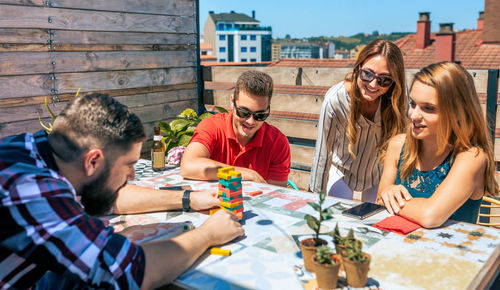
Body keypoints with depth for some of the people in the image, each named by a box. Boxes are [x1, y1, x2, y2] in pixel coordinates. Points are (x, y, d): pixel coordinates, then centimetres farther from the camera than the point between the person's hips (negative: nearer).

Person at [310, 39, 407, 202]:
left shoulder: (397, 93, -25)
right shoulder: (334, 99, -32)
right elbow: (322, 153, -22)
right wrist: (317, 195, -13)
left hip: (378, 171, 2)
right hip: (342, 170, -2)